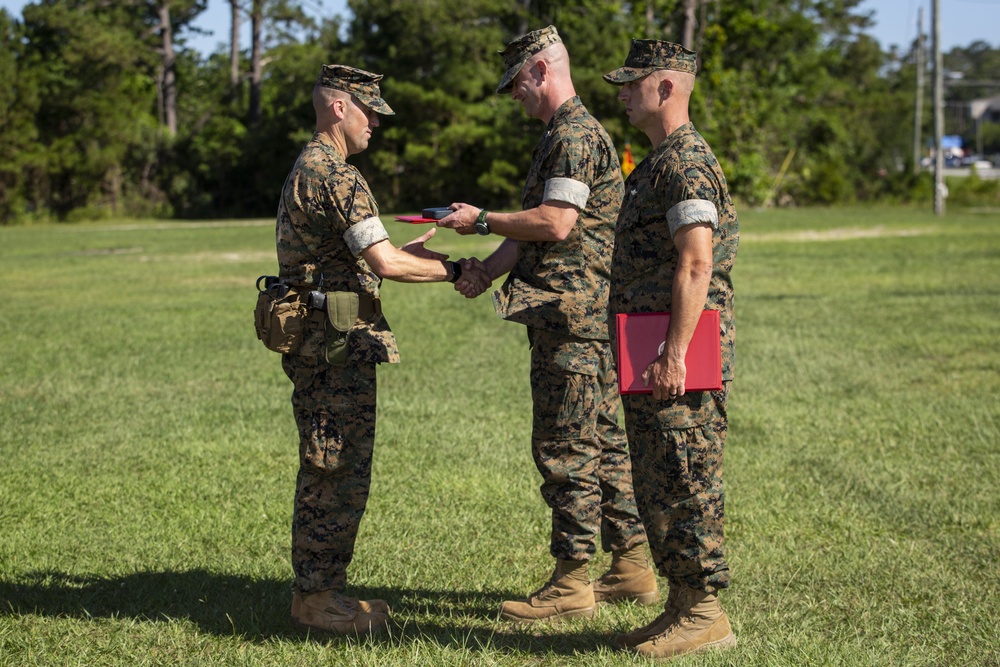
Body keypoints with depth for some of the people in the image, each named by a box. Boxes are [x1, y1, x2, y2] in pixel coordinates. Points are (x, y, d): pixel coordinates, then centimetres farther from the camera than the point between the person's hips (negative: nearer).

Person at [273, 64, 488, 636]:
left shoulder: (307, 170, 18)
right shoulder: (337, 176, -17)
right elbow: (384, 263, -22)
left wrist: (401, 252, 23)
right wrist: (451, 271, -10)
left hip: (318, 341, 11)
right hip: (337, 342, -11)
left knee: (327, 472, 15)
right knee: (339, 474, -5)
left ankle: (319, 589, 22)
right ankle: (318, 597, 1)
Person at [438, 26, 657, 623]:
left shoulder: (574, 134, -13)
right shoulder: (567, 133, 21)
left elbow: (555, 223, -22)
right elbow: (532, 229, 22)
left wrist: (483, 220, -11)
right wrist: (484, 271, 12)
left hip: (571, 315, -11)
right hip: (589, 317, 11)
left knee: (565, 447, -6)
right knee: (604, 442, 12)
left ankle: (571, 584, -2)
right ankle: (632, 568, 17)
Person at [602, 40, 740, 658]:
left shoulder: (686, 162, -13)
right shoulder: (661, 162, 20)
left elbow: (696, 265, -21)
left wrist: (674, 352, -24)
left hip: (681, 353, -11)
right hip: (655, 351, 11)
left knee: (684, 484, -6)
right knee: (658, 485, 13)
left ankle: (704, 613, -1)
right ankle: (684, 606, 19)